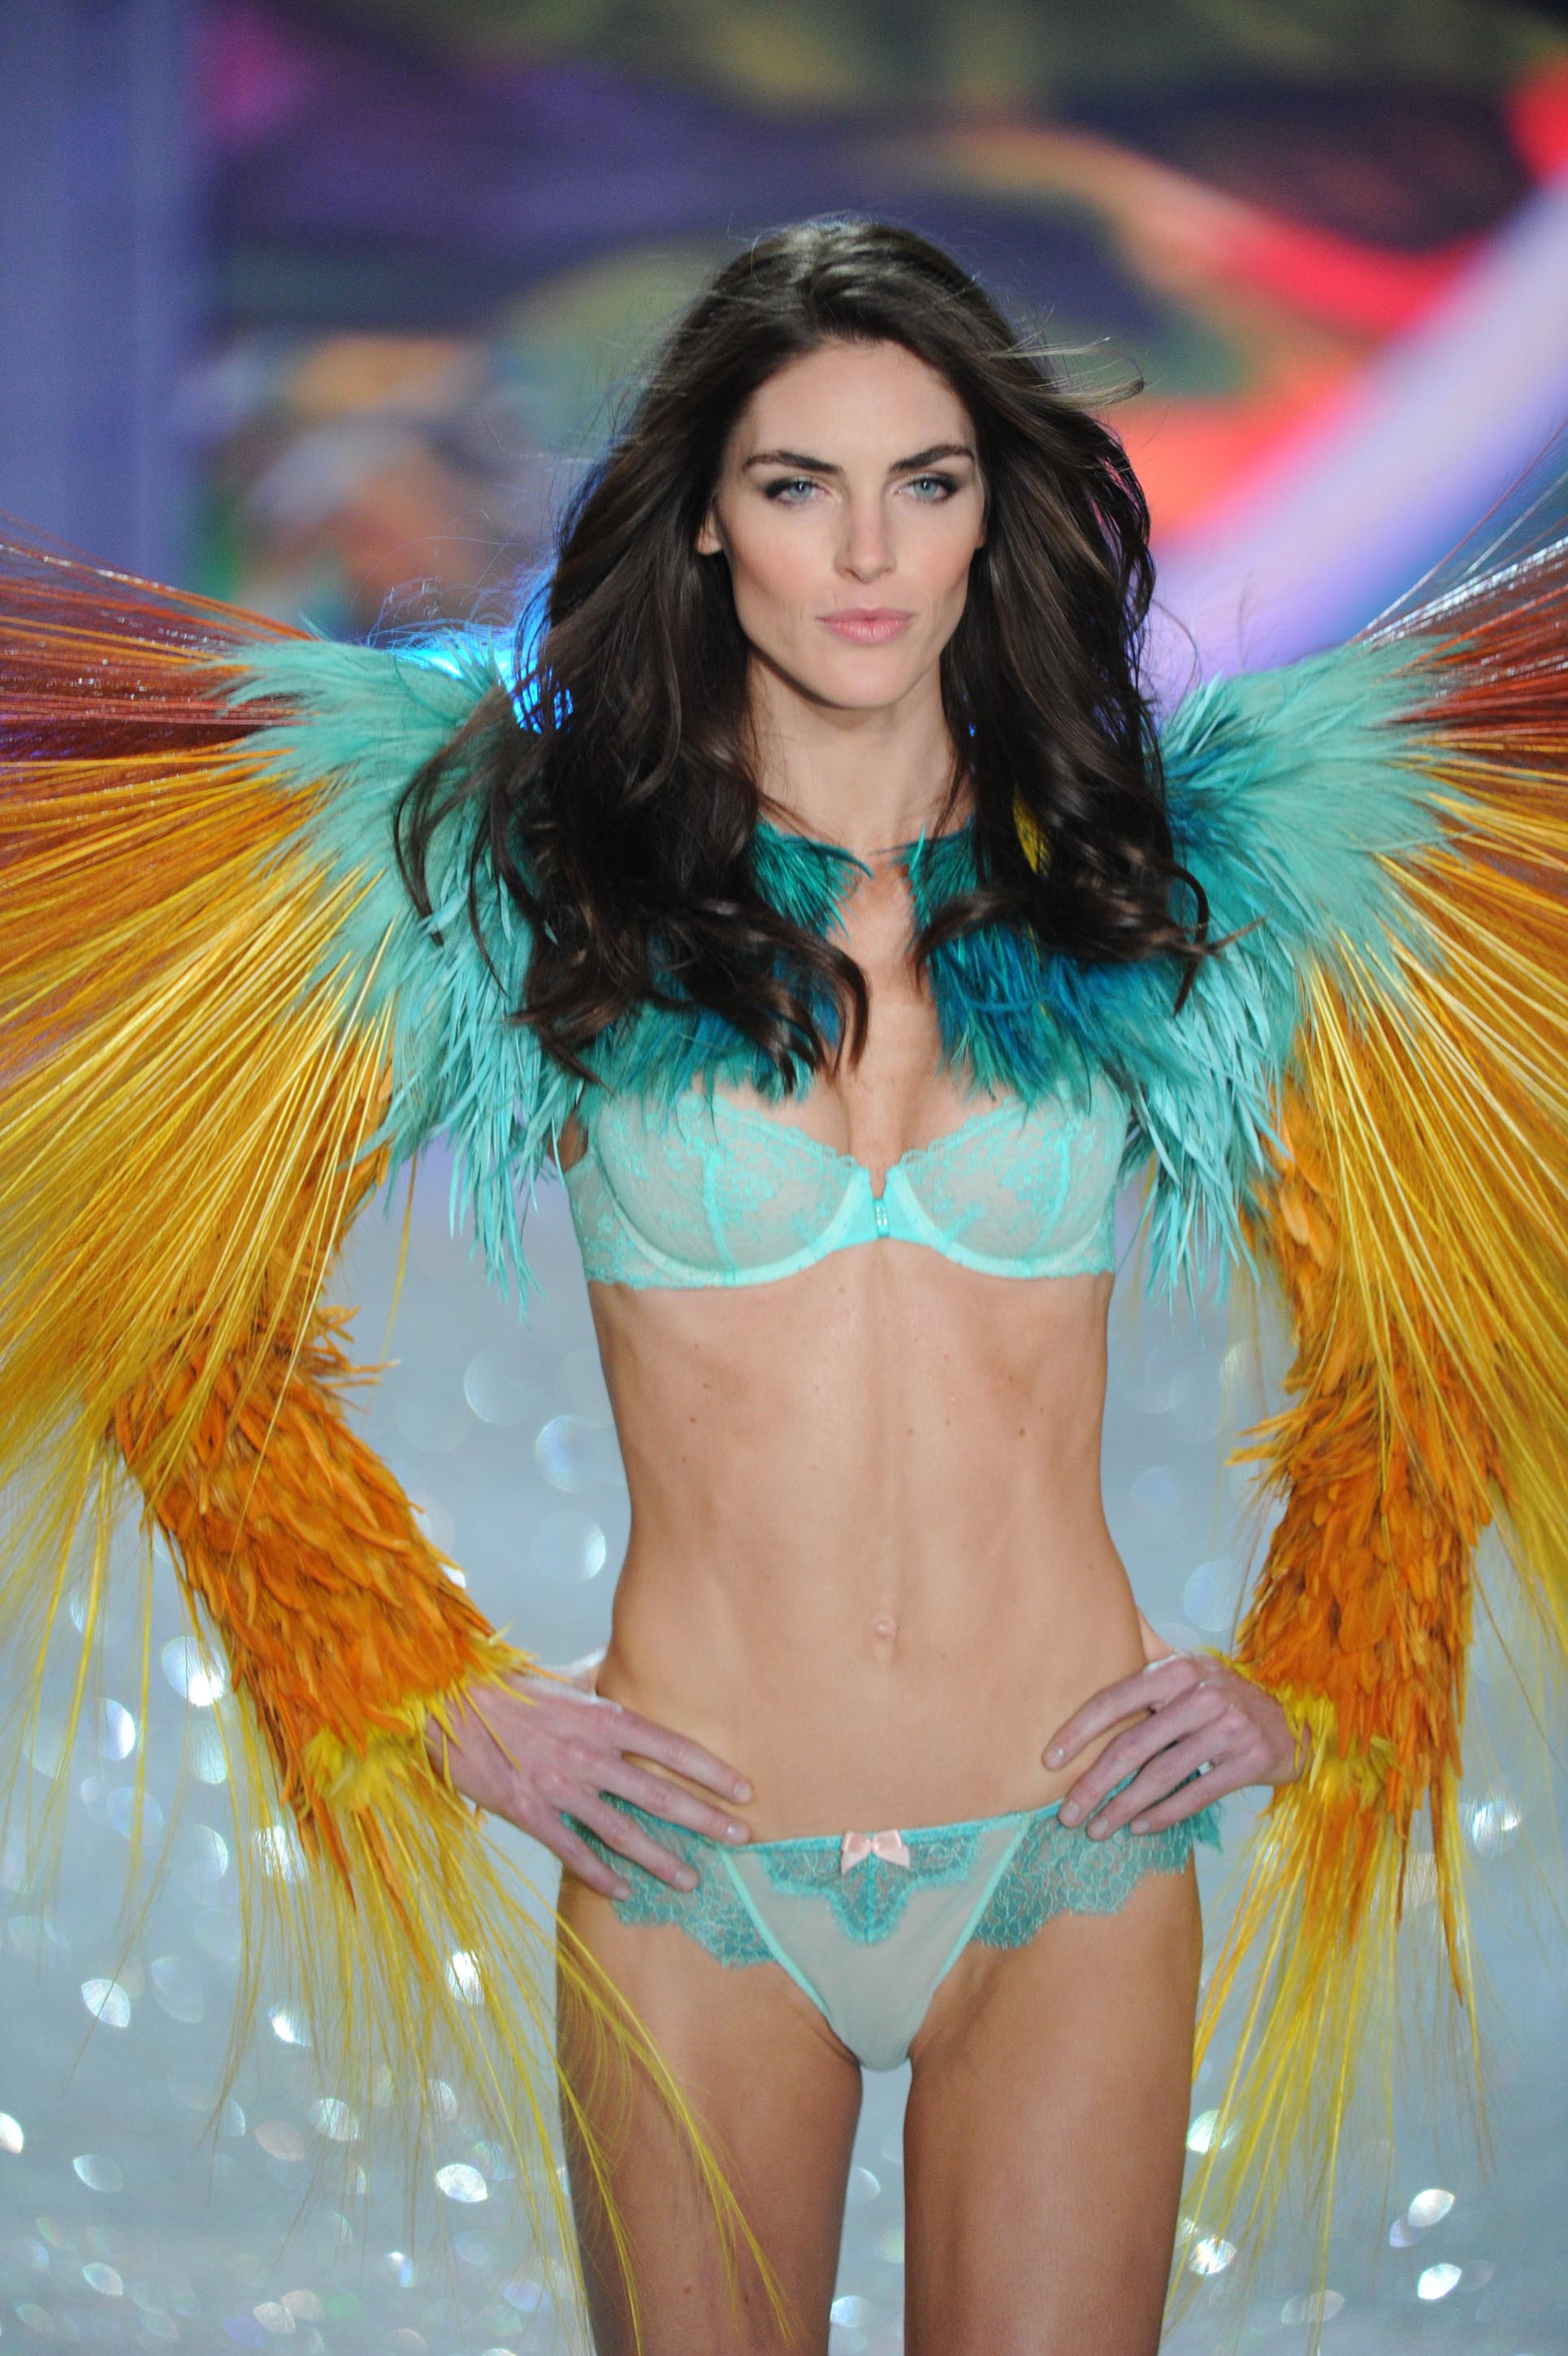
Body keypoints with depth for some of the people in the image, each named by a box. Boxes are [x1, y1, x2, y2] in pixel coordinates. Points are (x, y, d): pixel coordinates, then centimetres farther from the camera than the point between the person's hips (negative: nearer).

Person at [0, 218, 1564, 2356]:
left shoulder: (1175, 876, 4)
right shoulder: (520, 874, -1)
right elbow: (189, 1323, 4)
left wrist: (1305, 1686, 7)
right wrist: (440, 1699, 0)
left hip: (1075, 1861, 1)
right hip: (695, 1862, -1)